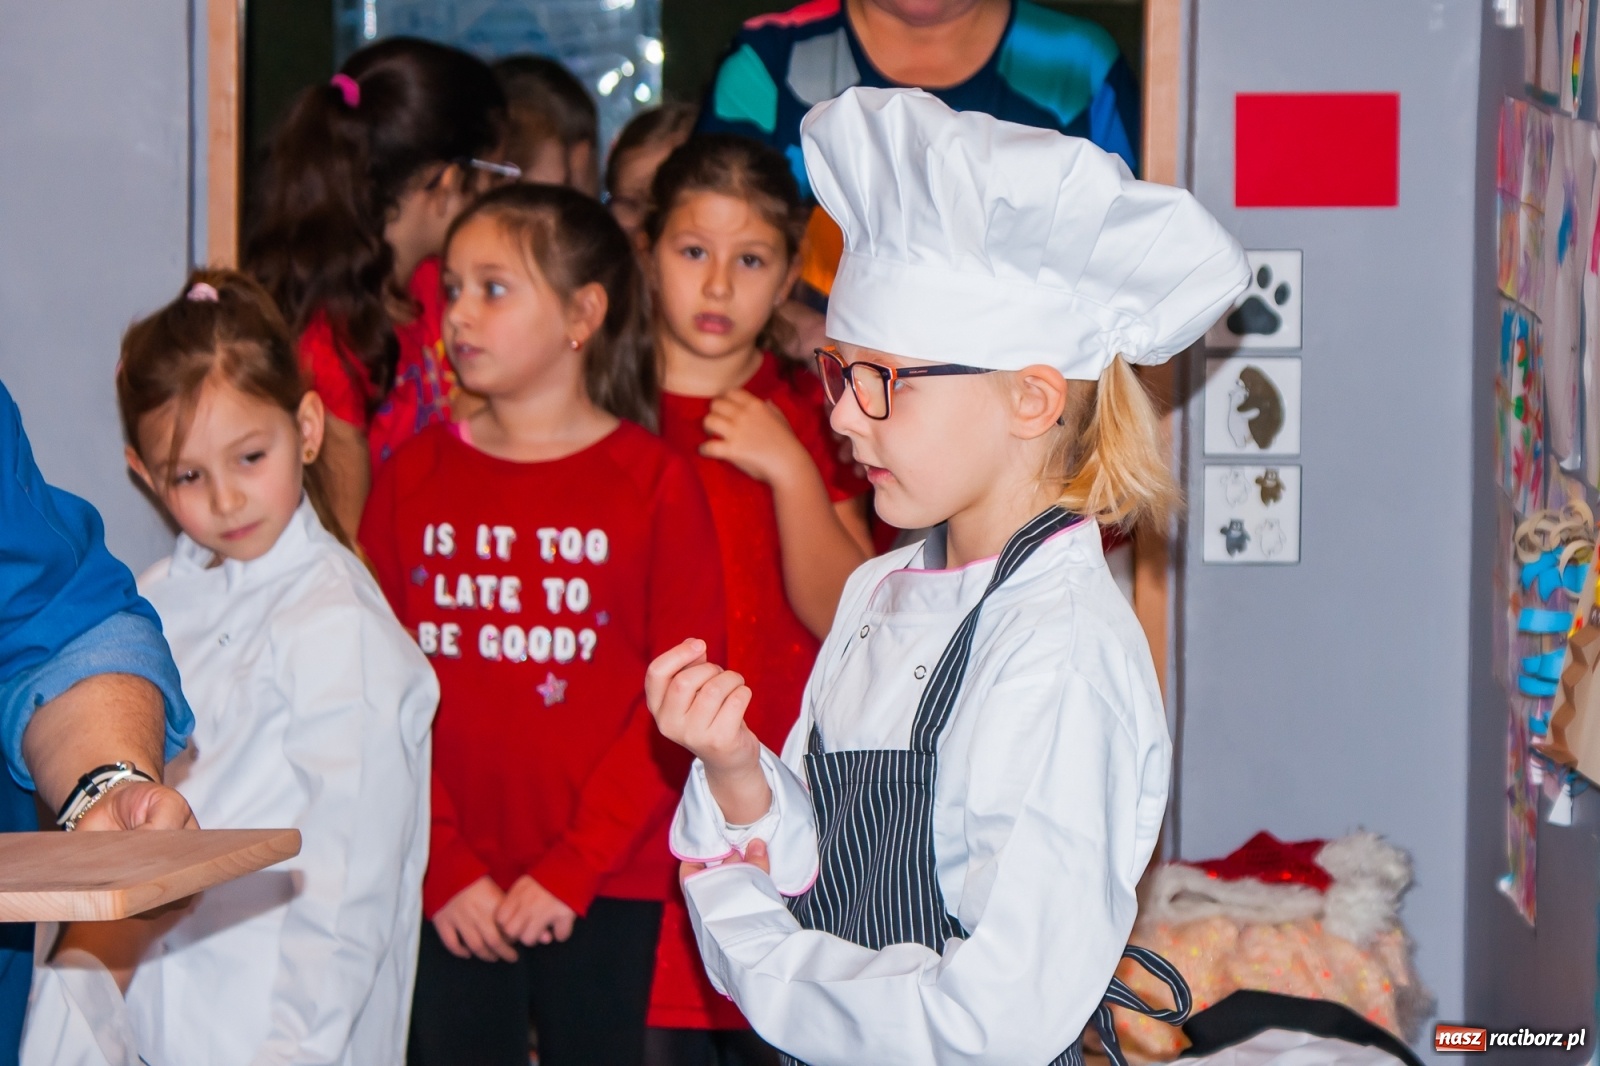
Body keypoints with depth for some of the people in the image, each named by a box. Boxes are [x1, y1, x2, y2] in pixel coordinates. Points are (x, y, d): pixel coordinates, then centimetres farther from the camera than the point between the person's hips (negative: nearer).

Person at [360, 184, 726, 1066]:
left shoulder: (653, 482, -1)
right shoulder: (416, 477, 7)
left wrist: (572, 868, -12)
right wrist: (443, 866, -7)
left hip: (605, 890, -2)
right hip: (448, 896, 2)